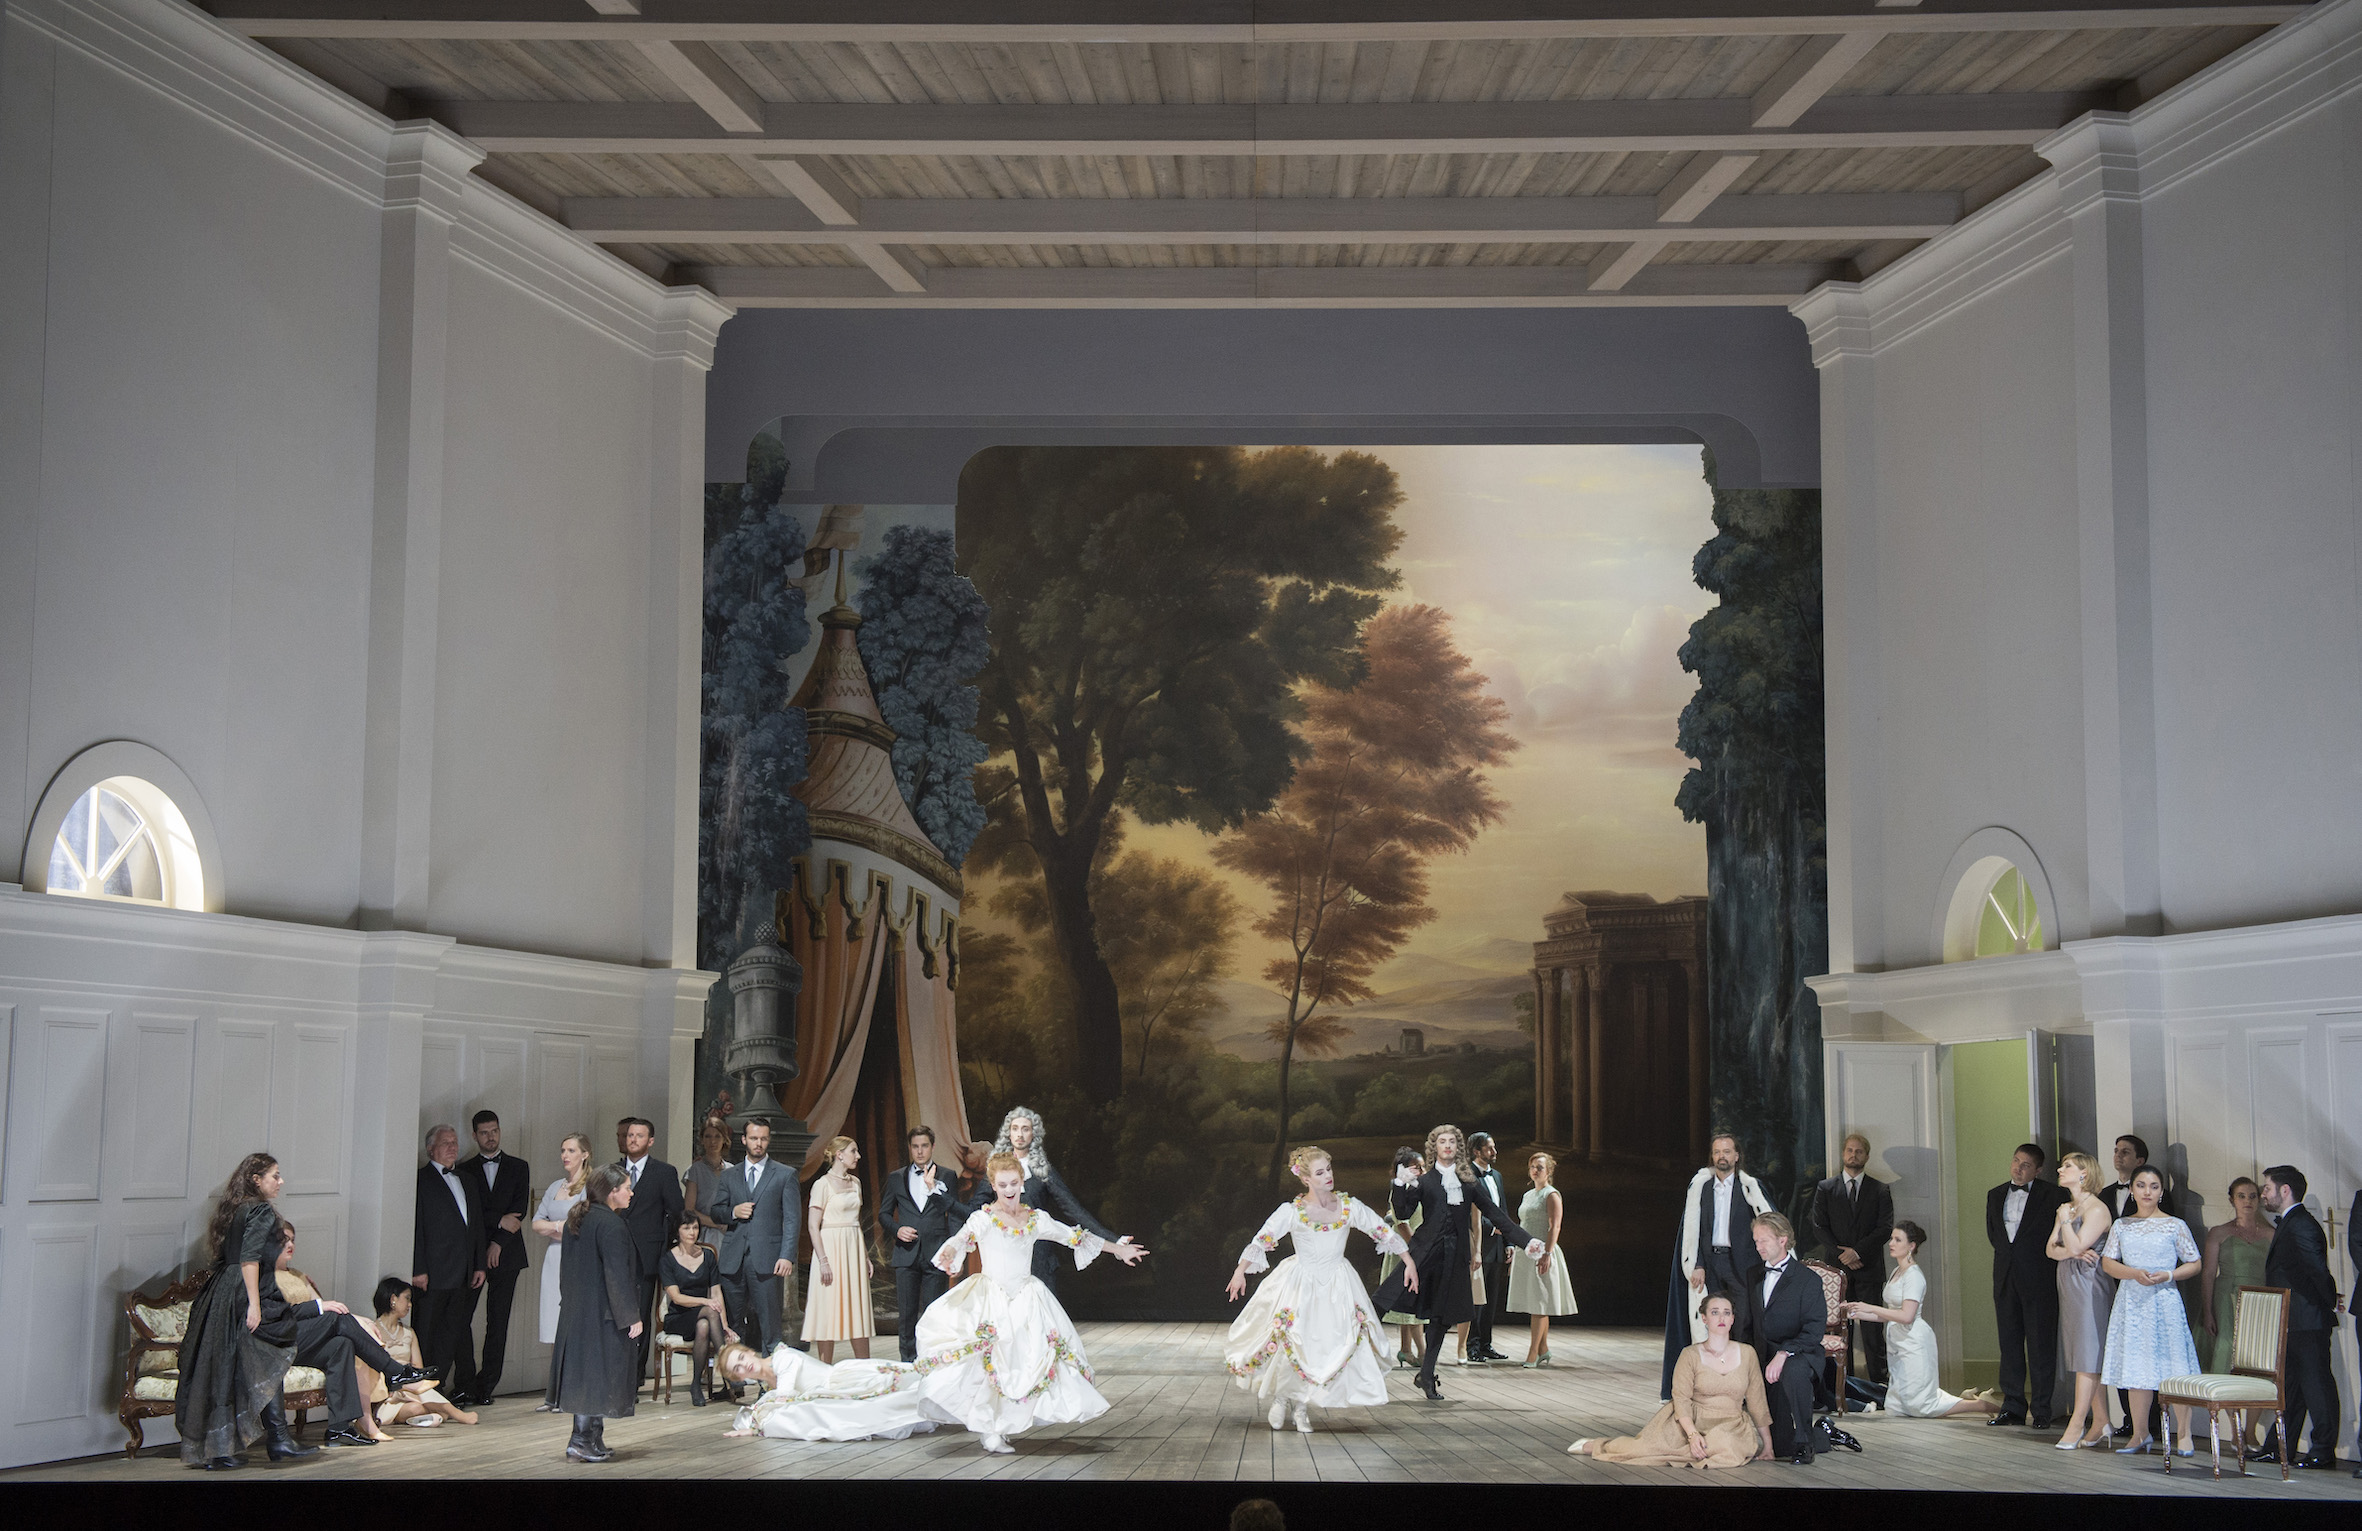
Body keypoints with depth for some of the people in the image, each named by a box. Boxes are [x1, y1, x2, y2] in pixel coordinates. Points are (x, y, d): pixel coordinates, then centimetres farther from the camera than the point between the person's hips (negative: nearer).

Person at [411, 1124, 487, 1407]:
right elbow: (415, 1226, -8)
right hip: (433, 1273, -6)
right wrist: (418, 1269, -14)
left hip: (463, 1275, 6)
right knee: (428, 1333, -2)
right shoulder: (421, 1180, -2)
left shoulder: (470, 1182, 19)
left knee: (453, 1331, 6)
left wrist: (479, 1265, 12)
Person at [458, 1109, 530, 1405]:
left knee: (498, 1324, -1)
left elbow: (520, 1209, 3)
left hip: (505, 1255, 0)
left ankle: (486, 1386, 2)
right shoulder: (465, 1170, 11)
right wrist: (499, 1221, -10)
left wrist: (498, 1242, -6)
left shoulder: (518, 1167, 12)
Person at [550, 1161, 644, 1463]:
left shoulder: (577, 1219, 10)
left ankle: (592, 1439, 17)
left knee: (585, 1373, 12)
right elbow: (618, 1277, -20)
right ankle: (581, 1440, -4)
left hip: (575, 1310, 9)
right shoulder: (611, 1225, -18)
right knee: (598, 1370, -3)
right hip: (603, 1314, -9)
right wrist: (631, 1316, -16)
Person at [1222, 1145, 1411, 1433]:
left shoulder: (1349, 1207, -7)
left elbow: (1384, 1232, -1)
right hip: (1300, 1284, -2)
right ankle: (1282, 1397, 27)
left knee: (1334, 1342, -4)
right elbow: (1261, 1240, -11)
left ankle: (1302, 1406, 17)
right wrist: (1240, 1273, -17)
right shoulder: (1292, 1211, -13)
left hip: (1337, 1285, 2)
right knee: (1292, 1341, -4)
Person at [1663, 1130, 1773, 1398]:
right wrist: (1696, 1265, -3)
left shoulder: (1749, 1187, 4)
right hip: (1708, 1263, 1)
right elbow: (1692, 1228, 6)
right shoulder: (1699, 1185, 8)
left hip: (1740, 1263, -1)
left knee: (1743, 1321, -5)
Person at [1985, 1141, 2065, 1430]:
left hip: (2038, 1279, -5)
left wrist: (2040, 1258, -4)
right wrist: (2007, 1253, 12)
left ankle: (2041, 1410, 3)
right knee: (2010, 1344, 8)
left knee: (2040, 1346, -3)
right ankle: (2013, 1407, 14)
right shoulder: (1995, 1195, 13)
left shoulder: (2052, 1195, -4)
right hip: (2006, 1279, 5)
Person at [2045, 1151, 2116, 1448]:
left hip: (2090, 1286, -9)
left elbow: (2076, 1246, -19)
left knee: (2088, 1355, -7)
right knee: (2087, 1357, 6)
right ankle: (2100, 1423, 7)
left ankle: (2077, 1423, -9)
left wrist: (2065, 1219, -8)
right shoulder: (2066, 1209, 18)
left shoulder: (2097, 1209, -10)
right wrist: (2073, 1253, -8)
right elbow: (2051, 1249, 10)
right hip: (2069, 1286, 9)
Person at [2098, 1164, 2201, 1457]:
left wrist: (2168, 1275, -12)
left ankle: (2183, 1433, 4)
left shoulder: (2175, 1225, 2)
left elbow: (2194, 1264, 4)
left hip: (2164, 1300, -3)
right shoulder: (2121, 1226, 10)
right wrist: (2134, 1273, -11)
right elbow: (2107, 1262, 6)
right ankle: (2141, 1435, 12)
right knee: (2136, 1369, 5)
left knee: (2173, 1368, -6)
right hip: (2131, 1301, 3)